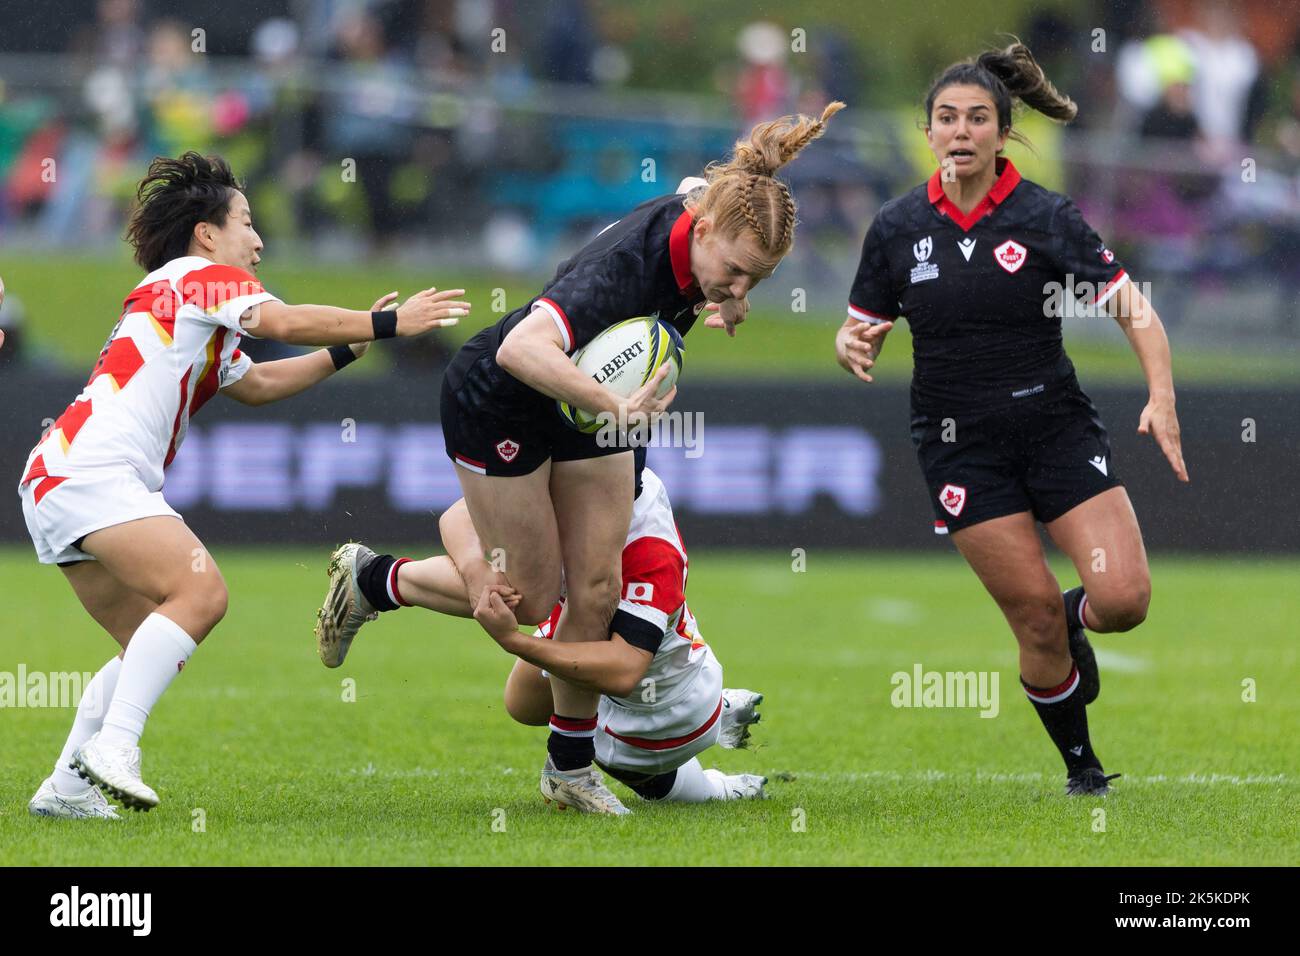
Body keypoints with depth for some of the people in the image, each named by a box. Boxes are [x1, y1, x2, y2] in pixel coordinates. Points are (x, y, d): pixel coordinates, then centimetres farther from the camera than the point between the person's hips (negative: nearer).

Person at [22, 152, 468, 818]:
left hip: (55, 484, 10)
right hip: (92, 470, -10)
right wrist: (387, 323, -10)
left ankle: (66, 787, 7)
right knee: (200, 591, -23)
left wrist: (348, 348, 32)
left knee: (157, 645, 11)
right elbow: (284, 322, -16)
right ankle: (114, 744, -30)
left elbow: (256, 384, 38)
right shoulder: (197, 276, 0)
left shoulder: (191, 314, 30)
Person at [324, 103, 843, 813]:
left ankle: (570, 766, 19)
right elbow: (520, 349, -53)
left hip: (586, 402, 7)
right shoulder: (626, 266, -41)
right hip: (496, 404, -7)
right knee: (525, 598, 2)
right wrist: (613, 407, -60)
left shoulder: (703, 218, -18)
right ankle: (368, 580, 25)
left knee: (597, 591, 3)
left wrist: (724, 306, -10)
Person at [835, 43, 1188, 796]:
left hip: (1057, 428, 0)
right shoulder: (899, 228, 0)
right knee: (1038, 624, -5)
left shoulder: (1045, 217, -6)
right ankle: (1082, 766, 18)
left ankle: (1071, 618, 22)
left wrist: (1162, 400, -22)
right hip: (959, 445, 0)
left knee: (1123, 598, -15)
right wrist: (853, 348, -16)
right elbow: (860, 332, 9)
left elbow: (1135, 310, -7)